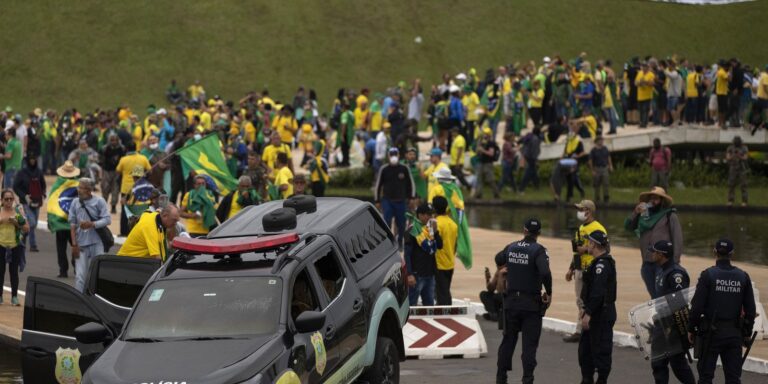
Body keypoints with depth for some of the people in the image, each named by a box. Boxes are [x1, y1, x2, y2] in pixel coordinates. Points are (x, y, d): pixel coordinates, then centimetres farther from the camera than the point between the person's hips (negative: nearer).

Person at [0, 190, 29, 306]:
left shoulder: (18, 211, 4)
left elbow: (27, 229, 3)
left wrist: (16, 222, -12)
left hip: (15, 246, 1)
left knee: (14, 271, 4)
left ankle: (14, 297, 8)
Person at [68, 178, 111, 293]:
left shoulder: (99, 201, -3)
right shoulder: (75, 202, 4)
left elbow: (107, 220, -6)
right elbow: (72, 224, 5)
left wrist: (91, 224, -19)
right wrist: (74, 244, -1)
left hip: (96, 244, -2)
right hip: (81, 244, 2)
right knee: (80, 276, -2)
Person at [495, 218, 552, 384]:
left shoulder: (511, 248, 3)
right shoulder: (538, 250, -13)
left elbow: (498, 259, 24)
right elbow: (545, 273, -28)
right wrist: (549, 292, -14)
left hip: (511, 301, 4)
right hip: (531, 303, -4)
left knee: (508, 340, 15)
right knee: (530, 344, 2)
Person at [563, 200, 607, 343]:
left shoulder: (598, 229, -12)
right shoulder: (581, 228, 18)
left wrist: (585, 249, -21)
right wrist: (571, 269, 25)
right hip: (580, 270, 9)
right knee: (581, 302, 13)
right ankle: (579, 332, 18)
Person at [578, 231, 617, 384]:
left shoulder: (602, 264, -19)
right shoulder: (600, 262, 15)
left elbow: (598, 292, -27)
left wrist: (588, 313, -27)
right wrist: (586, 308, 21)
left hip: (602, 315, -11)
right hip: (596, 314, 11)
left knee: (601, 350, -4)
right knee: (585, 348, 16)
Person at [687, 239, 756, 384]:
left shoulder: (708, 275, -8)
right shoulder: (743, 277, 3)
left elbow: (697, 306, -11)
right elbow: (750, 309, 5)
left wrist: (691, 329, -1)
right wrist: (747, 333, 15)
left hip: (711, 332, -3)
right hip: (735, 334, 3)